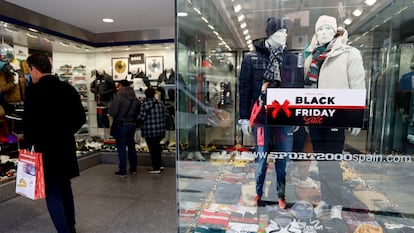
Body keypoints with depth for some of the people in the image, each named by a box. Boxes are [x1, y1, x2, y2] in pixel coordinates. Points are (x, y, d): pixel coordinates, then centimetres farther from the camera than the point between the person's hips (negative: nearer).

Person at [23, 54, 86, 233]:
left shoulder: (34, 90, -13)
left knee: (52, 193, 5)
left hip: (45, 148, -6)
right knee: (65, 187, 21)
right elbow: (80, 117, 4)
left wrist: (29, 142, -4)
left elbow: (29, 120, -18)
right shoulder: (68, 88, 3)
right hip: (66, 146, 6)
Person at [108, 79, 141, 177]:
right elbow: (138, 112, 8)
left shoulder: (118, 97, -13)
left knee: (121, 148, 2)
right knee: (131, 146, 15)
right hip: (132, 124, 6)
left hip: (121, 125, -5)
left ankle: (122, 171, 6)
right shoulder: (135, 98, 5)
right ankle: (133, 169, 24)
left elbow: (112, 112, -16)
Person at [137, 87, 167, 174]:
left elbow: (141, 118, -14)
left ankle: (156, 168, 10)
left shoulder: (144, 104, -13)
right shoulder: (161, 104, 3)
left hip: (149, 131, -6)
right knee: (157, 146, 21)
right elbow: (165, 116, 7)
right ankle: (160, 165, 28)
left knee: (152, 148, 4)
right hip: (160, 130, 6)